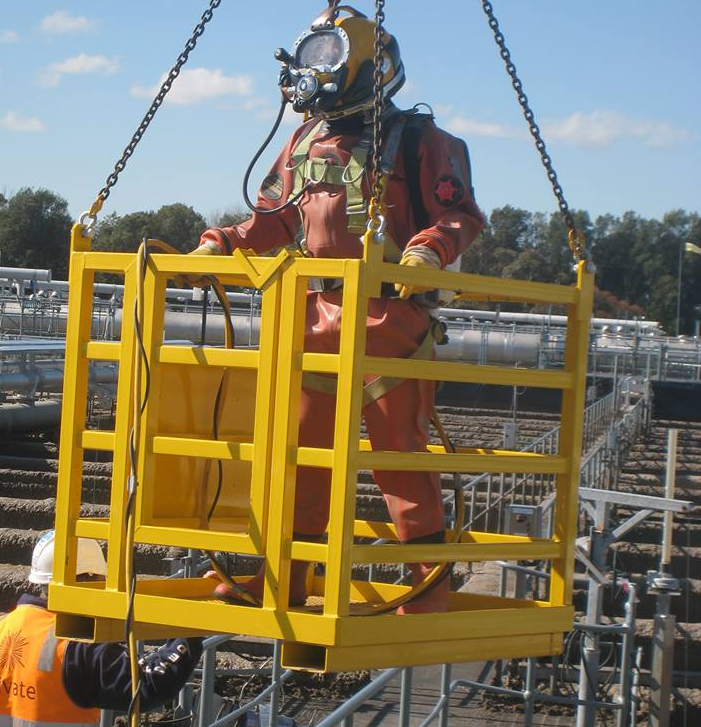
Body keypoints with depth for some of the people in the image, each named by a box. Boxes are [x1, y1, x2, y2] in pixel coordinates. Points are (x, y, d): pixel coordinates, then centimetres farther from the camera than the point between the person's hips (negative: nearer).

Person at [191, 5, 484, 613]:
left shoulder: (415, 140, 0)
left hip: (390, 317, -6)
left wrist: (430, 248, -24)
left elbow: (460, 213, -6)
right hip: (318, 316, 6)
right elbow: (274, 221, 23)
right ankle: (284, 579, 18)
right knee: (303, 447, 9)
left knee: (400, 450, -4)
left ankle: (431, 580, 5)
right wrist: (222, 243, 9)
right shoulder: (305, 144, 18)